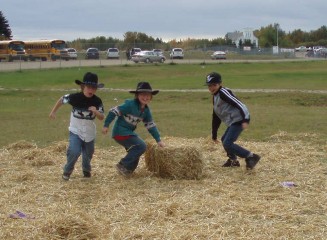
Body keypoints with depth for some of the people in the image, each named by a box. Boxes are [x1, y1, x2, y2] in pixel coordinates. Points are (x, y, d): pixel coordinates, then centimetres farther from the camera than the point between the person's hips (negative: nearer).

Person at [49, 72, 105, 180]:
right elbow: (61, 100, -1)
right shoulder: (74, 97, -19)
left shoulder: (97, 101, -13)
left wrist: (96, 112, -32)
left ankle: (86, 170, 48)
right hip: (76, 131, -3)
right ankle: (67, 171, 6)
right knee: (74, 152, -20)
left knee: (88, 154, 17)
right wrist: (53, 112, 6)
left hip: (89, 132, 3)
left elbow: (102, 117, -11)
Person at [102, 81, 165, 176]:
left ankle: (128, 170, 28)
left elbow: (150, 125, 11)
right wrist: (106, 125, -16)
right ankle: (122, 165, -9)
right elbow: (113, 111, -18)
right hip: (120, 132, -9)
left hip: (129, 132, 9)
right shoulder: (130, 105, -20)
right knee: (141, 146, -15)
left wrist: (158, 140, 8)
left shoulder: (146, 110, 4)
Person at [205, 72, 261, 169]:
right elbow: (216, 117, 25)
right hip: (233, 122, 10)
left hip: (239, 120, -10)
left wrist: (245, 120, -31)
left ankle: (251, 157, -13)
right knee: (224, 140, 22)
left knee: (227, 143, -14)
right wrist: (214, 135, 28)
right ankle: (233, 160, 36)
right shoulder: (215, 97, 19)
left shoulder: (223, 92, -11)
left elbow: (239, 104, -21)